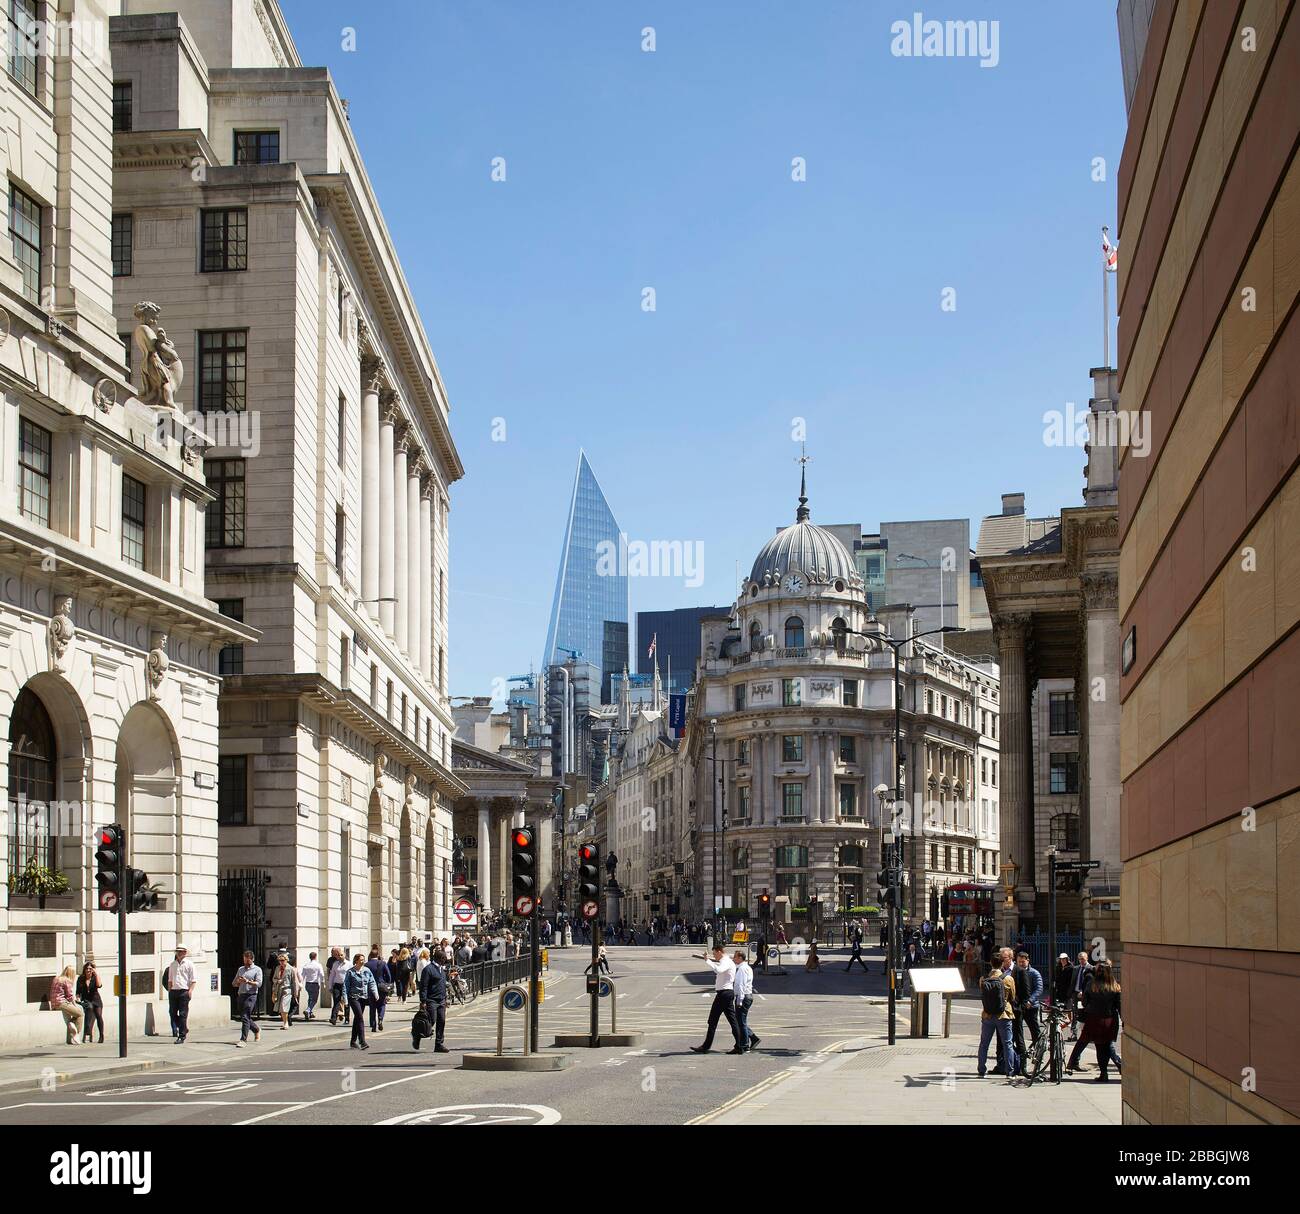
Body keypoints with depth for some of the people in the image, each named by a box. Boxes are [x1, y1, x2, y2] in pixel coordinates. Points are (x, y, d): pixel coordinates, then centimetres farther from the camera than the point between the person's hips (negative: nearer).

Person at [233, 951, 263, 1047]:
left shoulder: (257, 969, 3)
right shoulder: (240, 969, 19)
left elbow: (259, 984, -8)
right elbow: (234, 984, 19)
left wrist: (248, 982, -21)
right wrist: (238, 981, -3)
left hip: (251, 995, -6)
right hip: (240, 995, 6)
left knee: (245, 1017, -15)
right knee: (244, 1018, 13)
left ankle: (243, 1040, -18)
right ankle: (257, 1030, 38)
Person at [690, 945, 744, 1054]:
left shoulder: (726, 962, -14)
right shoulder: (726, 961, 18)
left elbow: (717, 970, -36)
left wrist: (707, 960, -32)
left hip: (724, 993, -10)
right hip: (729, 992, 10)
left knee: (713, 1021, -5)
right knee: (732, 1020, 7)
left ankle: (706, 1047, -2)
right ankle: (739, 1047, 5)